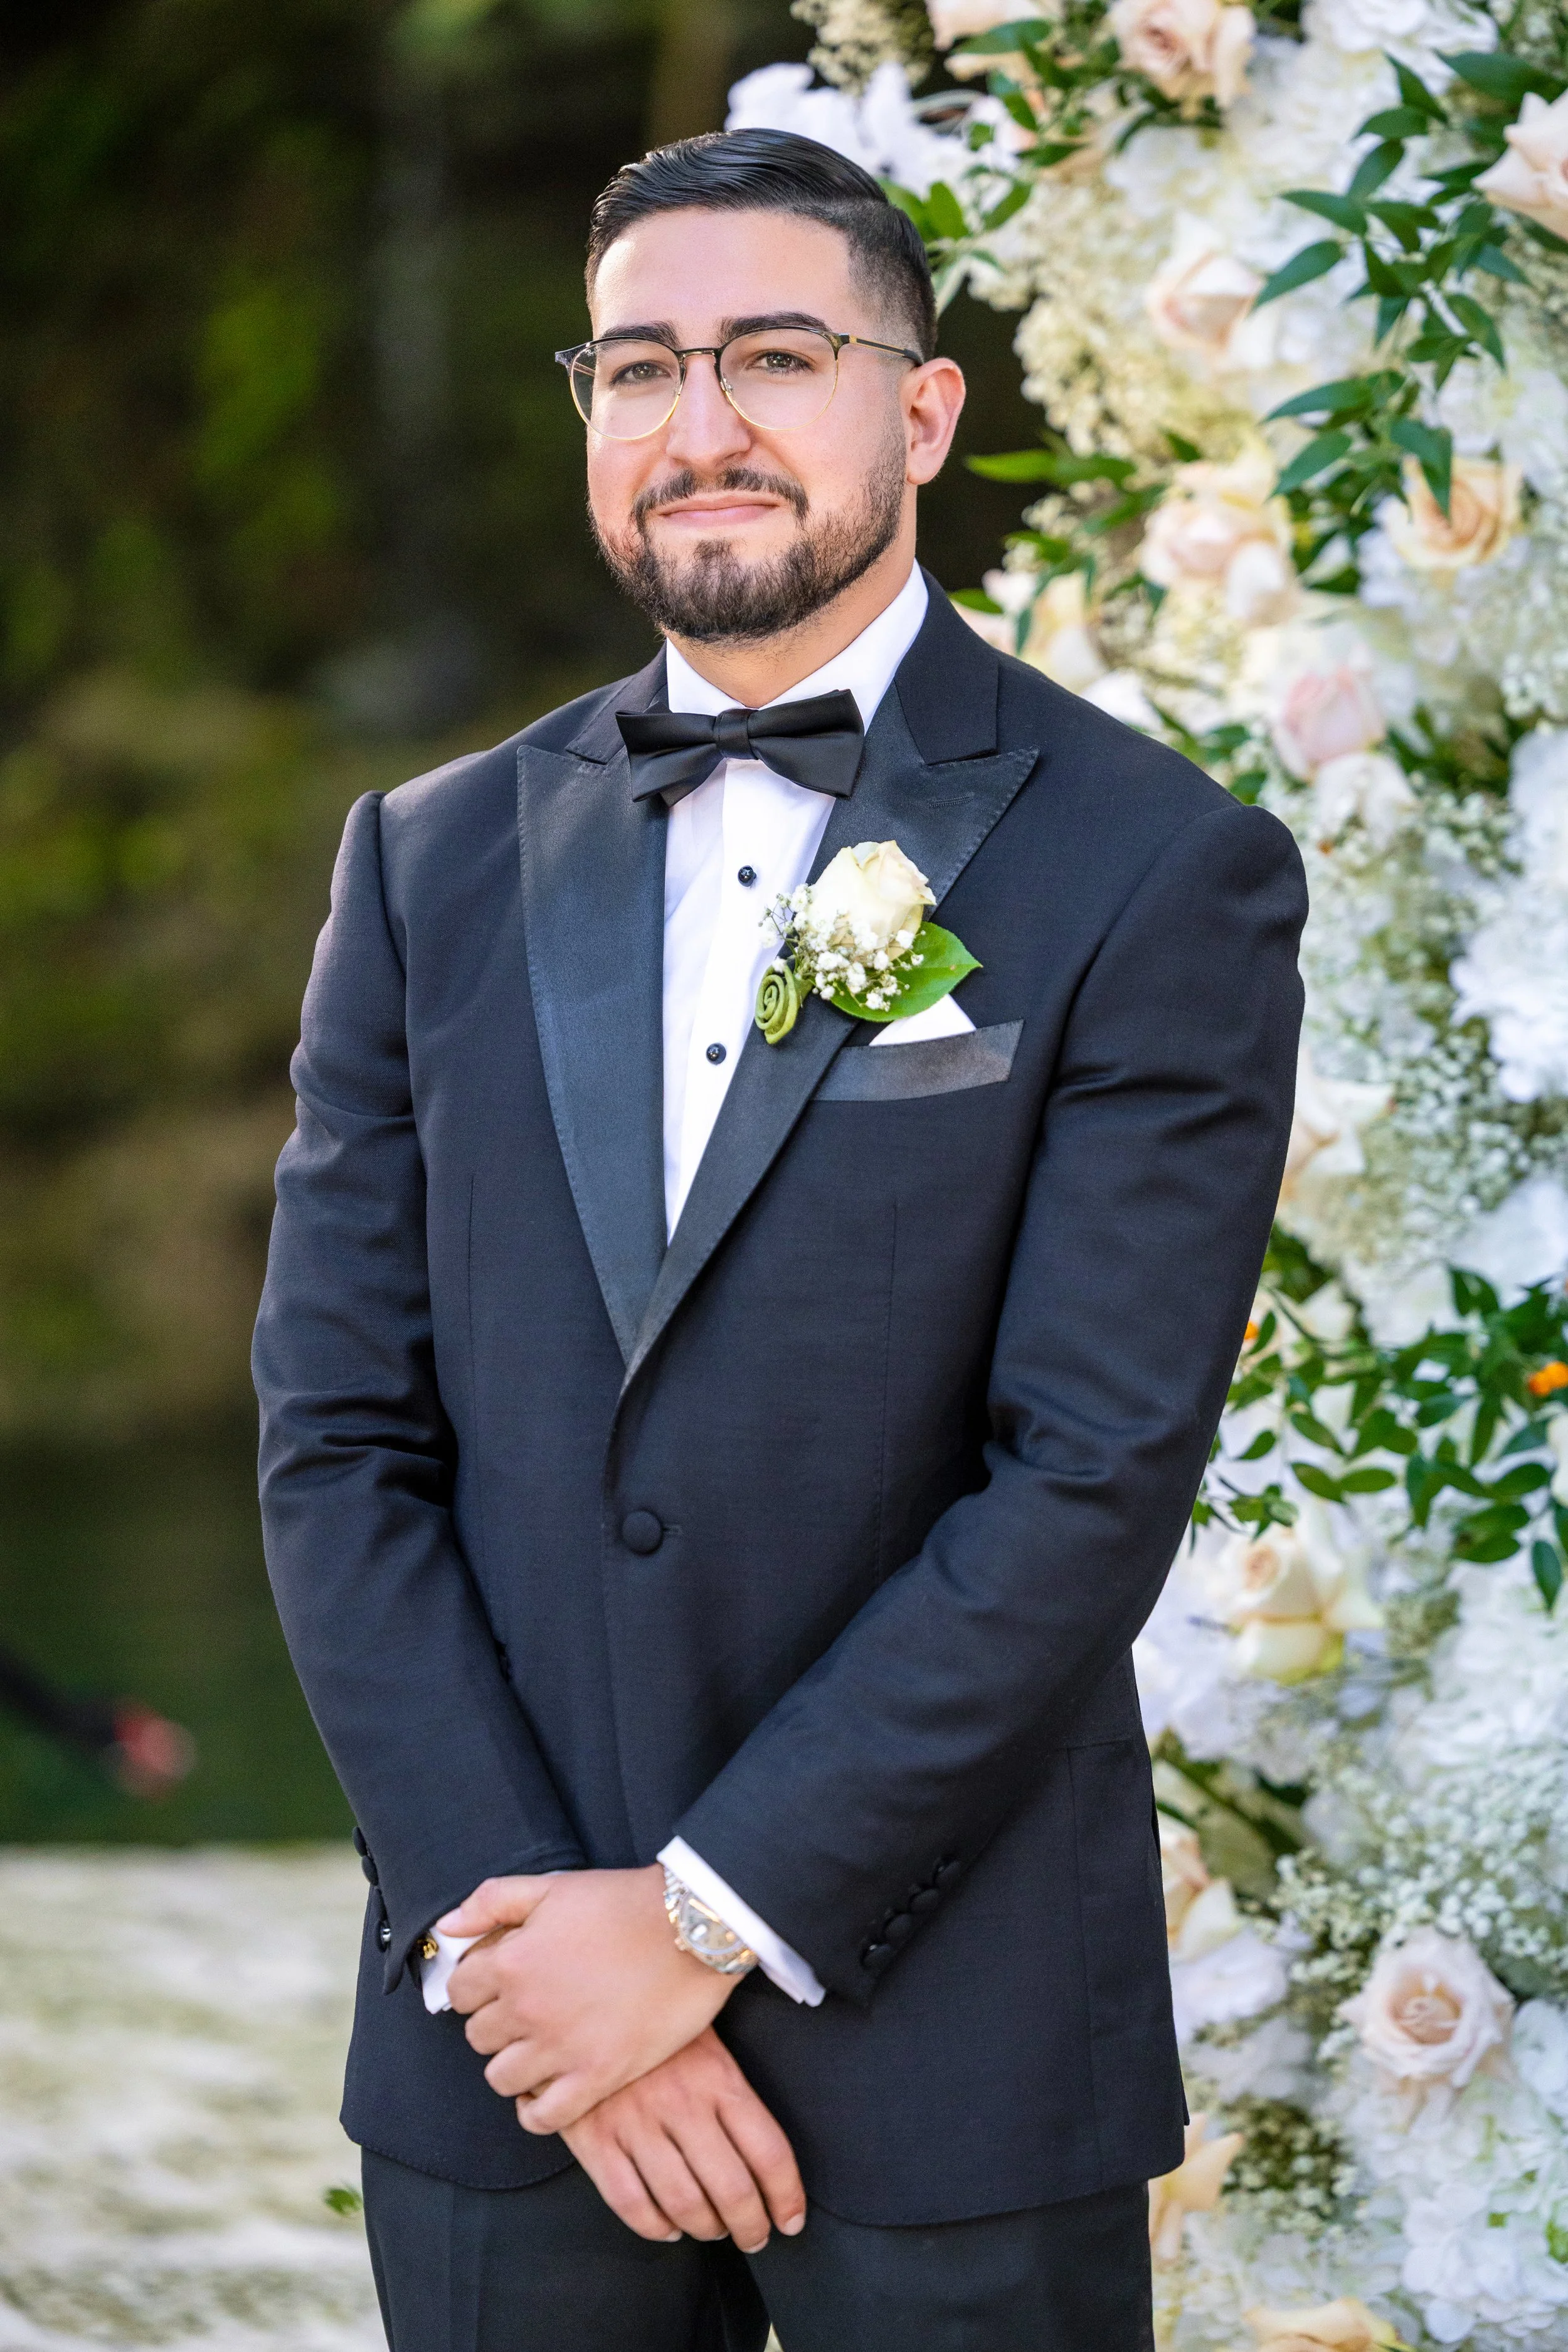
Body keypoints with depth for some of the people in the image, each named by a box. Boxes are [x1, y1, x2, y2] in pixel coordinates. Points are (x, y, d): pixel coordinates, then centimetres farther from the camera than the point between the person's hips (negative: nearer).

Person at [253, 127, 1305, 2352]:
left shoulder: (1159, 871, -5)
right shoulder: (435, 862, 7)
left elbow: (1096, 1480, -12)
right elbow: (339, 1447, 3)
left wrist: (701, 1918, -14)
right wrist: (512, 1938, -8)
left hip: (948, 2068, -3)